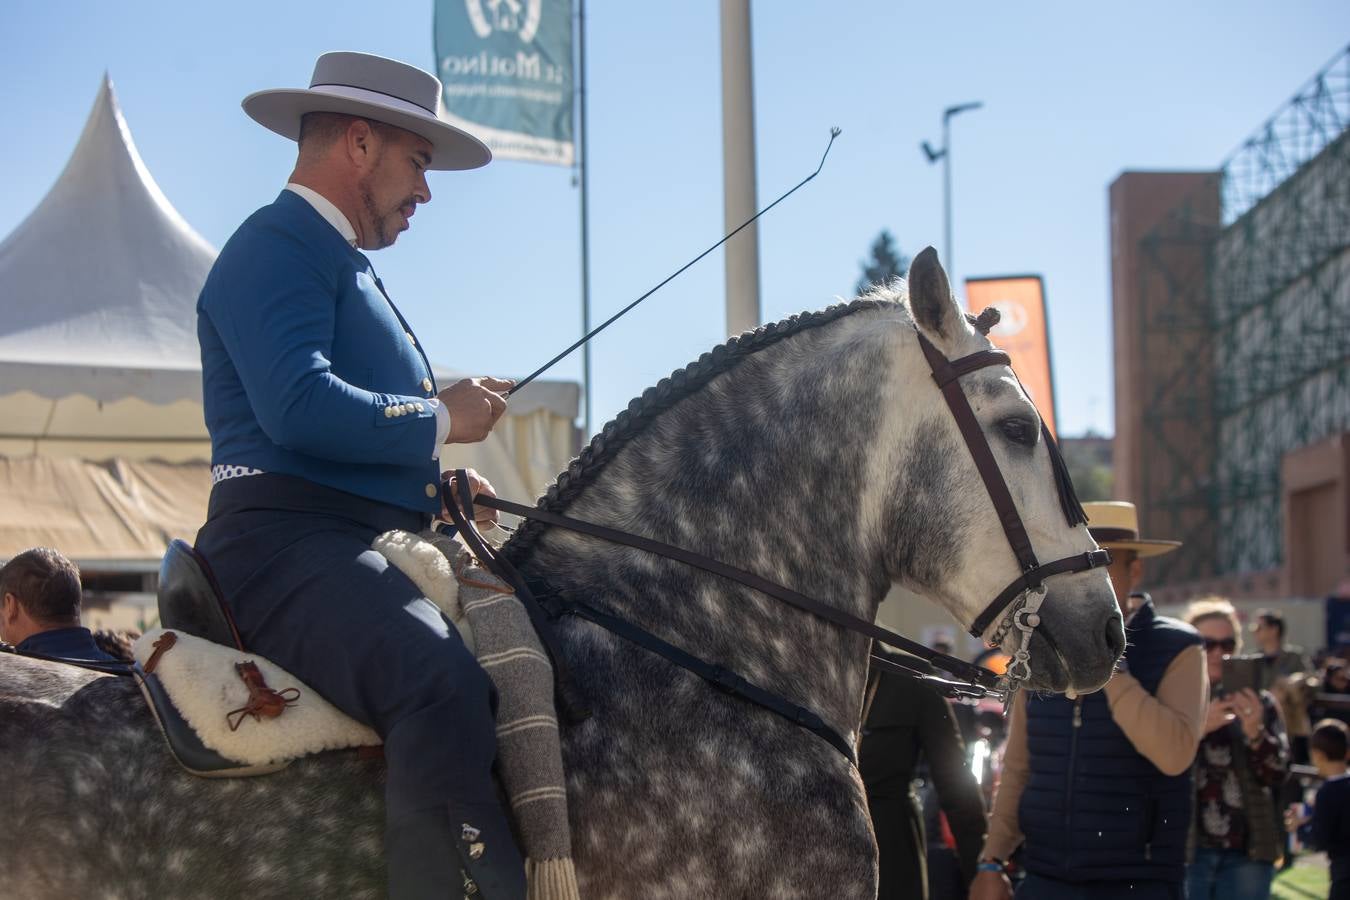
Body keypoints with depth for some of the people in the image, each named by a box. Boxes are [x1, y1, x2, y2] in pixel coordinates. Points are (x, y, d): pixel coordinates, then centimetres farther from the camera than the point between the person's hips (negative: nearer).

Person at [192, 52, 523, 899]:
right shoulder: (276, 248, -5)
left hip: (366, 547, 11)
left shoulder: (344, 263, 28)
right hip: (289, 539, -11)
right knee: (444, 682, -34)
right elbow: (300, 407, -23)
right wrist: (441, 419, -10)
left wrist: (446, 486, 16)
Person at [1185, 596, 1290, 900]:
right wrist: (1199, 729, -22)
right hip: (1187, 850, -2)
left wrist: (1255, 733, -18)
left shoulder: (1257, 703, 9)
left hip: (1247, 852, 2)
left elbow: (1278, 774, 1)